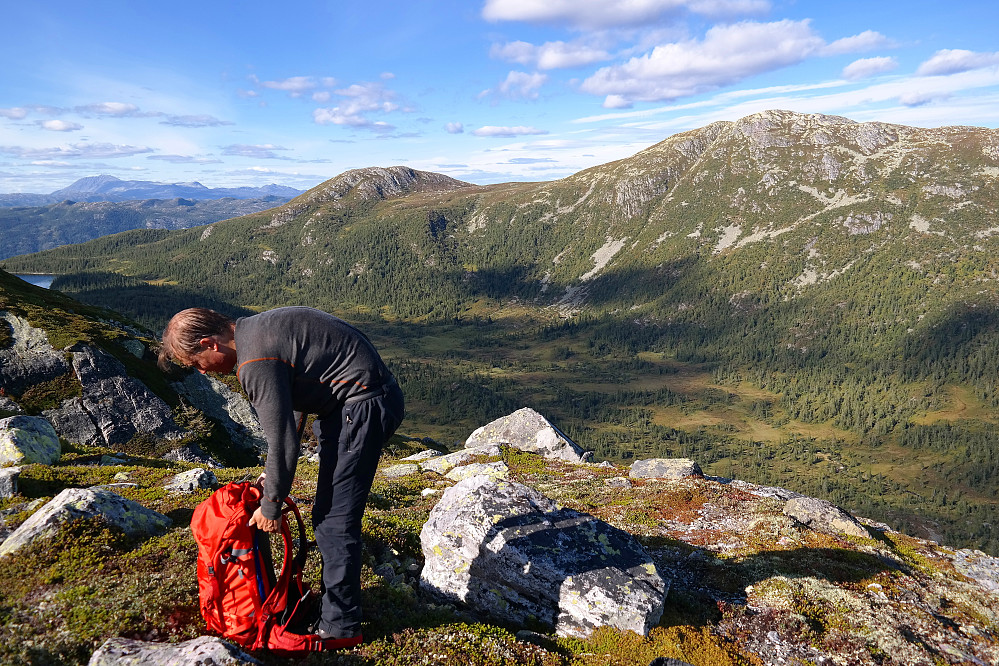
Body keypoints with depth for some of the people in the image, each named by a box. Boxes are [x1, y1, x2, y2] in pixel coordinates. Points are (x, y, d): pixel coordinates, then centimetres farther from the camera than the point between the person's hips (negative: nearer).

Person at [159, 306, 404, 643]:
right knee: (328, 513, 18)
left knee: (334, 518, -5)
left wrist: (271, 505, -2)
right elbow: (292, 411, 19)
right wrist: (275, 473, 20)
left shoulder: (257, 362, -20)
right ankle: (332, 601, 32)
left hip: (364, 406, -11)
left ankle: (341, 626, 9)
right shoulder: (256, 329, 11)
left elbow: (282, 441, -16)